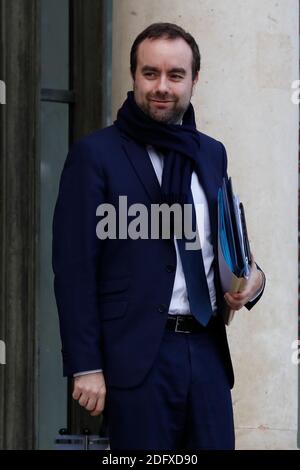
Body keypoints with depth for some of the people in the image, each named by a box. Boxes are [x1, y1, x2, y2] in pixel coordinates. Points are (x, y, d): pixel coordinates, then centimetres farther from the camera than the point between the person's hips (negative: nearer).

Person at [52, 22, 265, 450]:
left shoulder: (212, 154, 14)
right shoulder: (96, 154, -3)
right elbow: (74, 268, -6)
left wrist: (252, 277, 0)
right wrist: (85, 366, -12)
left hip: (208, 350, 5)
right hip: (137, 355, -5)